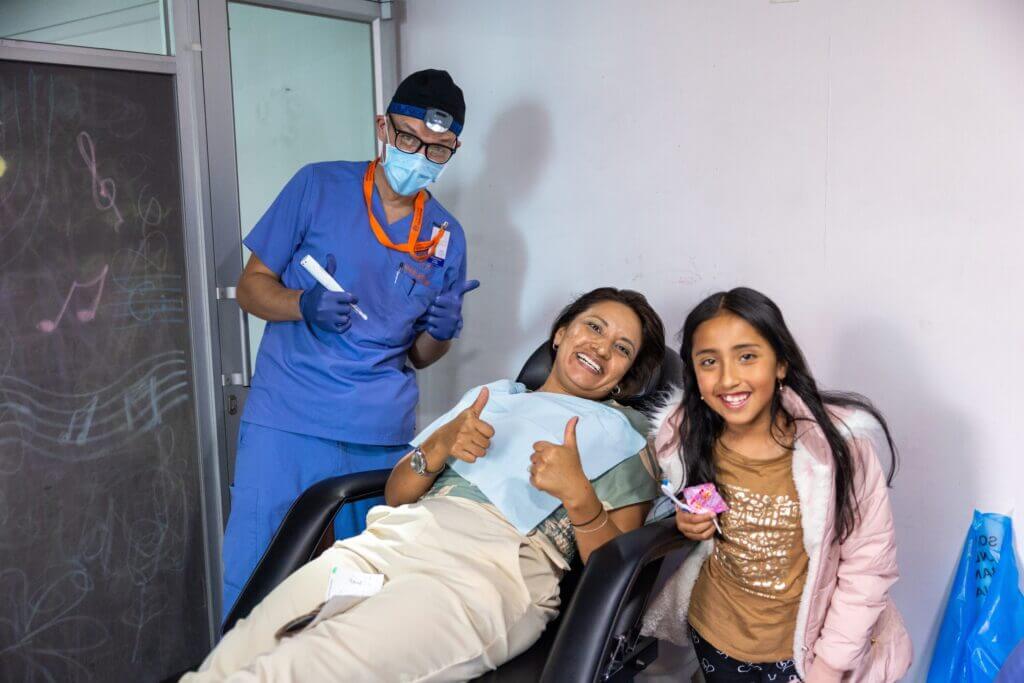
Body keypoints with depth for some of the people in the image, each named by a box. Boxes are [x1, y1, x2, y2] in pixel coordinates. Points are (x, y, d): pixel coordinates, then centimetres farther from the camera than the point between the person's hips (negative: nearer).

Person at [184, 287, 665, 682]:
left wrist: (577, 494, -13)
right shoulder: (493, 395, 27)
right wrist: (440, 444, 1)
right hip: (397, 537, 5)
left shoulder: (628, 432, 16)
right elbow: (396, 493, 21)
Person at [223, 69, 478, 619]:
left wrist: (442, 330, -8)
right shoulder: (318, 187, 0)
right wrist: (303, 305, -17)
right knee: (254, 578, 0)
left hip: (381, 435, 3)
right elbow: (251, 285, 3)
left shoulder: (447, 237, 8)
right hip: (285, 423, -2)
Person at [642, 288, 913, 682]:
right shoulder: (681, 435, -14)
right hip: (713, 635, 4)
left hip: (807, 647, -3)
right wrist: (685, 524, -14)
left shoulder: (839, 440, -24)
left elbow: (869, 565, -16)